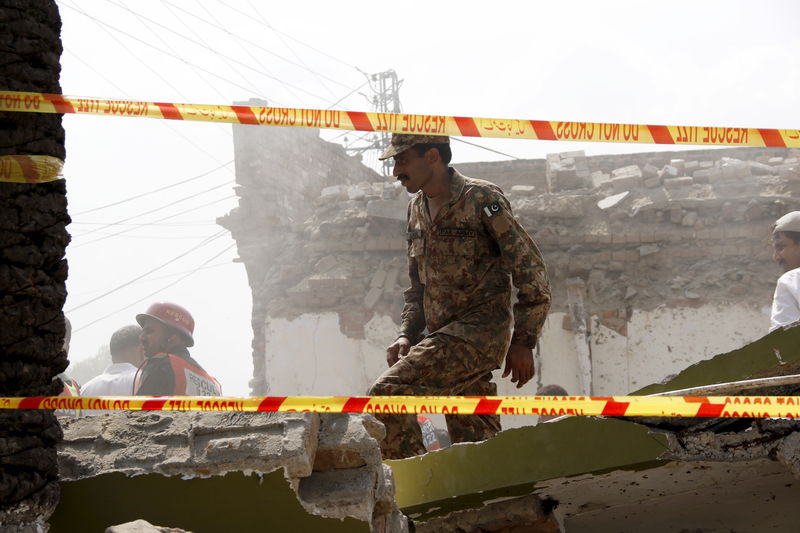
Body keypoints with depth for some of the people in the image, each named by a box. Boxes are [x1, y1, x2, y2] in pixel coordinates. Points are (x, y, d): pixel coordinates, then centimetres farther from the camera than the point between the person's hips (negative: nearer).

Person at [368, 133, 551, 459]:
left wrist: (523, 342, -11)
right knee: (474, 444, 6)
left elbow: (530, 269, -9)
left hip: (480, 331, -8)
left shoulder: (481, 199, -8)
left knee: (387, 393, -21)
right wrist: (407, 335, 9)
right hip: (446, 336, 8)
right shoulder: (417, 209, 16)